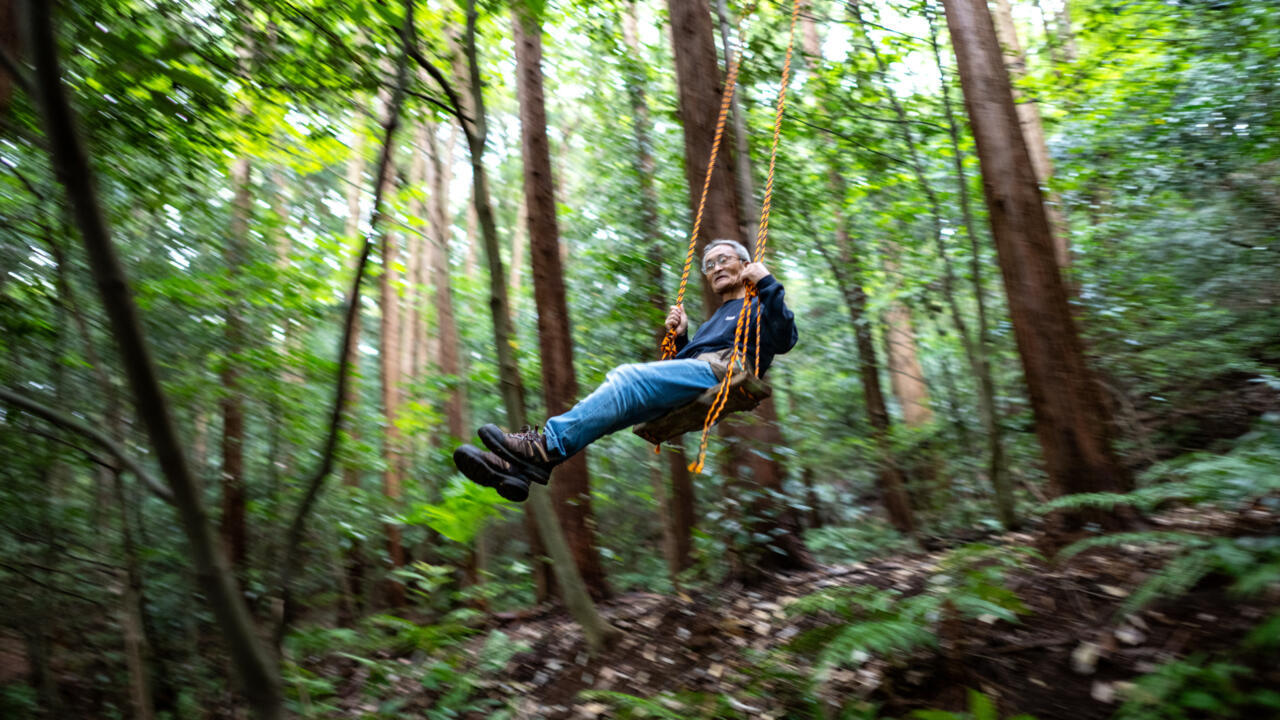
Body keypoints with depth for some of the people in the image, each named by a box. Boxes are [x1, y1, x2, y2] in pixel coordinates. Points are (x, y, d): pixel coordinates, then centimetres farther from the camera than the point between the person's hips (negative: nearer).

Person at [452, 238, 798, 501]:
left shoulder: (758, 305, 20)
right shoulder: (713, 321, 41)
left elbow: (784, 340, -4)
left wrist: (767, 282, -5)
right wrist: (680, 337, 18)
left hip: (721, 371, -7)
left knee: (629, 378, -30)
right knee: (614, 399, -18)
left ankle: (547, 446, -41)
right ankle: (521, 465, -33)